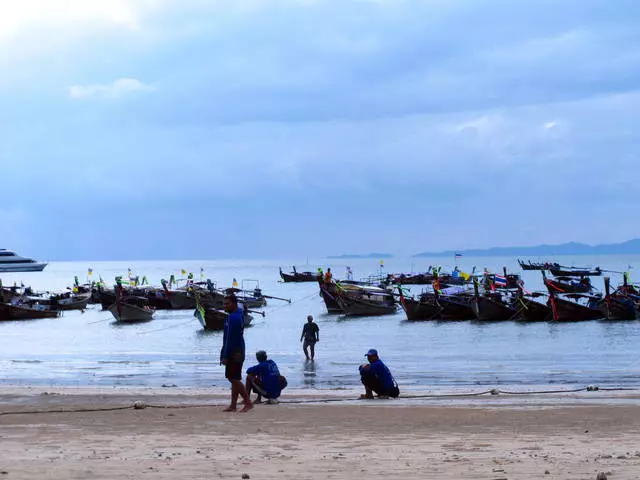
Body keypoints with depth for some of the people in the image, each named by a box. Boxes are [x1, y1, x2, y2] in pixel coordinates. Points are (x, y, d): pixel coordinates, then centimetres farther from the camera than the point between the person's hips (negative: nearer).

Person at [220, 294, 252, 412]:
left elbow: (230, 339, -20)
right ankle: (233, 405, 15)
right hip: (237, 352, 10)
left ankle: (248, 403, -6)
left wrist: (225, 357, -20)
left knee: (234, 379, -8)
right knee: (234, 379, 11)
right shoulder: (238, 315, 16)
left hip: (234, 353, -10)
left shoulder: (233, 318, -17)